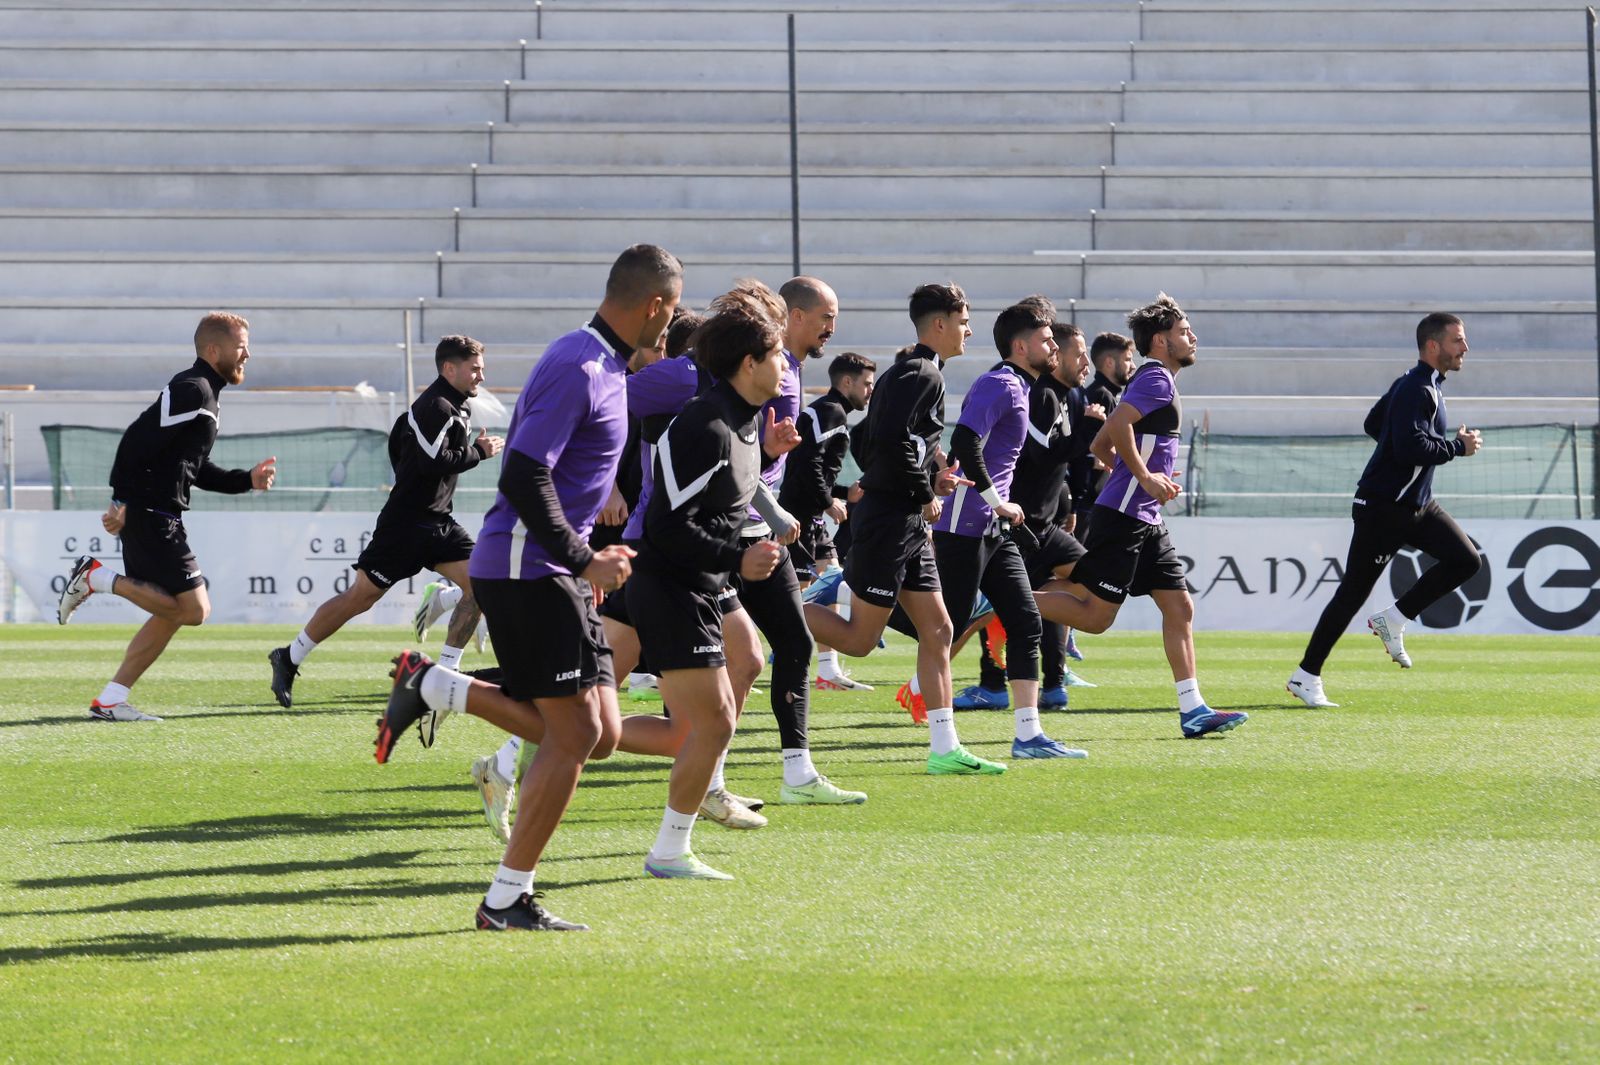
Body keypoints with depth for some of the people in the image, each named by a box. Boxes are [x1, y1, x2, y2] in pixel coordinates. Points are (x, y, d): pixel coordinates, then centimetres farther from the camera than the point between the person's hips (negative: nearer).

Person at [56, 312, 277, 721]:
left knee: (171, 613, 11)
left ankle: (110, 701, 11)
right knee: (193, 608, -11)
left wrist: (247, 480, 13)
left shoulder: (203, 395, 20)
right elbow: (138, 441, -20)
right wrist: (123, 504, -23)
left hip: (159, 517, 10)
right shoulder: (191, 390, -12)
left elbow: (196, 470, 25)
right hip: (150, 515, -10)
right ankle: (96, 577, -6)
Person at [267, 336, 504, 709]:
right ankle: (288, 660, 10)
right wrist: (479, 452, -16)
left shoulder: (455, 407, 14)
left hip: (438, 521, 9)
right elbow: (433, 462, -26)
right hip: (405, 521, -9)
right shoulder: (436, 407, -16)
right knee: (360, 597, -4)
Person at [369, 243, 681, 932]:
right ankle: (507, 901, -4)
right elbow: (522, 476, -23)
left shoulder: (606, 368, 15)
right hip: (526, 570, -10)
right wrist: (584, 562, -18)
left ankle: (435, 687, 11)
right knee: (576, 733, -10)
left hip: (555, 571, 10)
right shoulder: (577, 368, -17)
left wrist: (585, 561, 20)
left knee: (597, 735, 4)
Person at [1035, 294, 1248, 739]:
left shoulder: (1155, 381, 21)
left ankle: (1192, 710, 1)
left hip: (1146, 522, 10)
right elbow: (1118, 425, -25)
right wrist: (1145, 477, -19)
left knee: (1179, 607, 4)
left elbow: (1100, 445, 25)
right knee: (1095, 615, -9)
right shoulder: (1156, 378, -10)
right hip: (1123, 518, -10)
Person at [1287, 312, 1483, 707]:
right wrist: (1458, 447, -19)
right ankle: (1306, 677, 3)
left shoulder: (1427, 385, 12)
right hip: (1383, 508, -9)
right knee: (1353, 592, -5)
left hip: (1417, 504, 9)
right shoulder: (1415, 390, -19)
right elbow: (1410, 447, -31)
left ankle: (1393, 620, 4)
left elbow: (1373, 424, 22)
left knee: (1465, 560, -4)